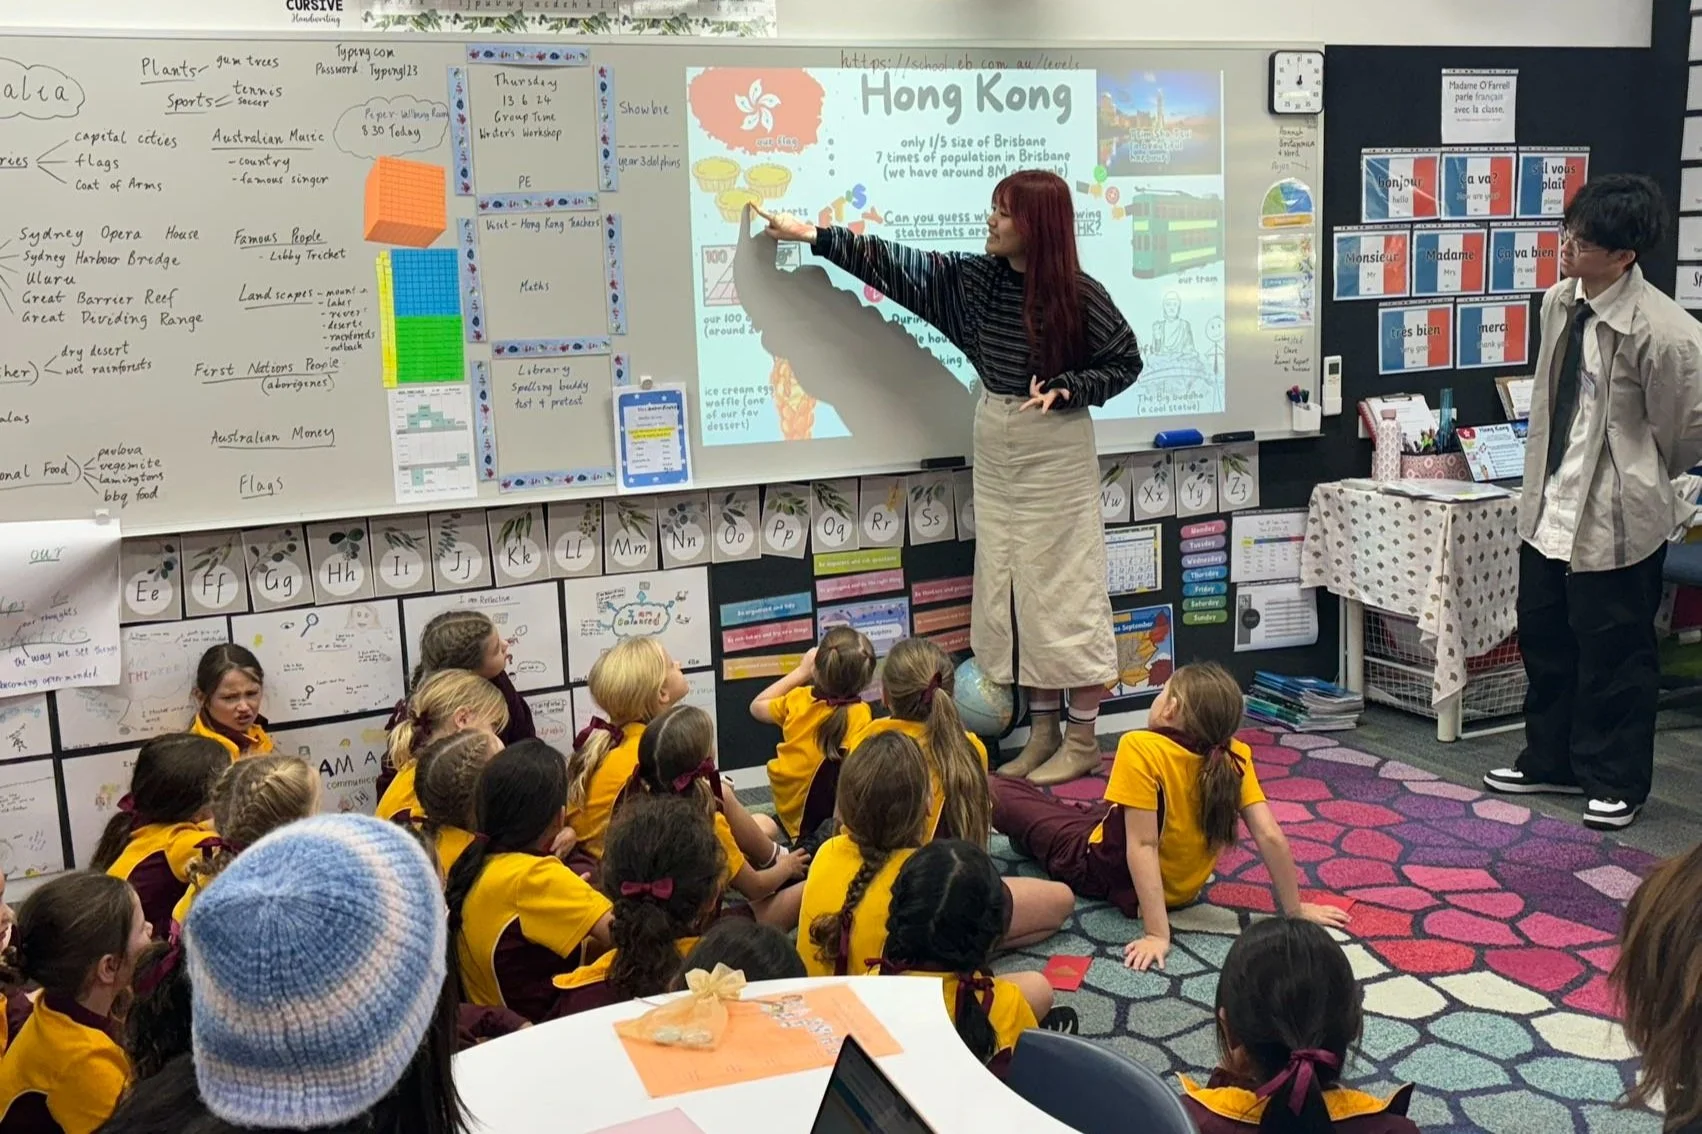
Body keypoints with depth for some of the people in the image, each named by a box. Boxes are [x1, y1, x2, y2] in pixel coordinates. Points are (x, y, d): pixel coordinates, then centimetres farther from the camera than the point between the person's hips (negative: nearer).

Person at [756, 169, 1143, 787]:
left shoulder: (1079, 294, -12)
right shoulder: (975, 278, 2)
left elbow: (1125, 361, -3)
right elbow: (902, 266, 6)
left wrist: (1067, 389, -18)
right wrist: (815, 237, 7)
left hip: (1056, 452, -6)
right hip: (994, 448, 6)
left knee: (1063, 585, -1)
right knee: (1013, 586, 8)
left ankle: (1082, 740, 10)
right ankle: (1043, 732, 19)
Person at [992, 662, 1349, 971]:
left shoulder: (1140, 748, -32)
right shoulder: (1233, 757, -19)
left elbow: (1143, 845, -34)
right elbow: (1271, 837, -20)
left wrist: (1157, 934, -31)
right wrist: (1295, 910, -7)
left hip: (1101, 868, -5)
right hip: (1181, 888, 5)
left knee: (1000, 794, 14)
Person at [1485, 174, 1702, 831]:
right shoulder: (1559, 301, 1)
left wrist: (1642, 482, 6)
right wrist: (1548, 476, 15)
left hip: (1619, 517, -7)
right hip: (1550, 505, 7)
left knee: (1614, 653, 7)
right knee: (1543, 636, 18)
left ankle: (1615, 783, 25)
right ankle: (1552, 761, 36)